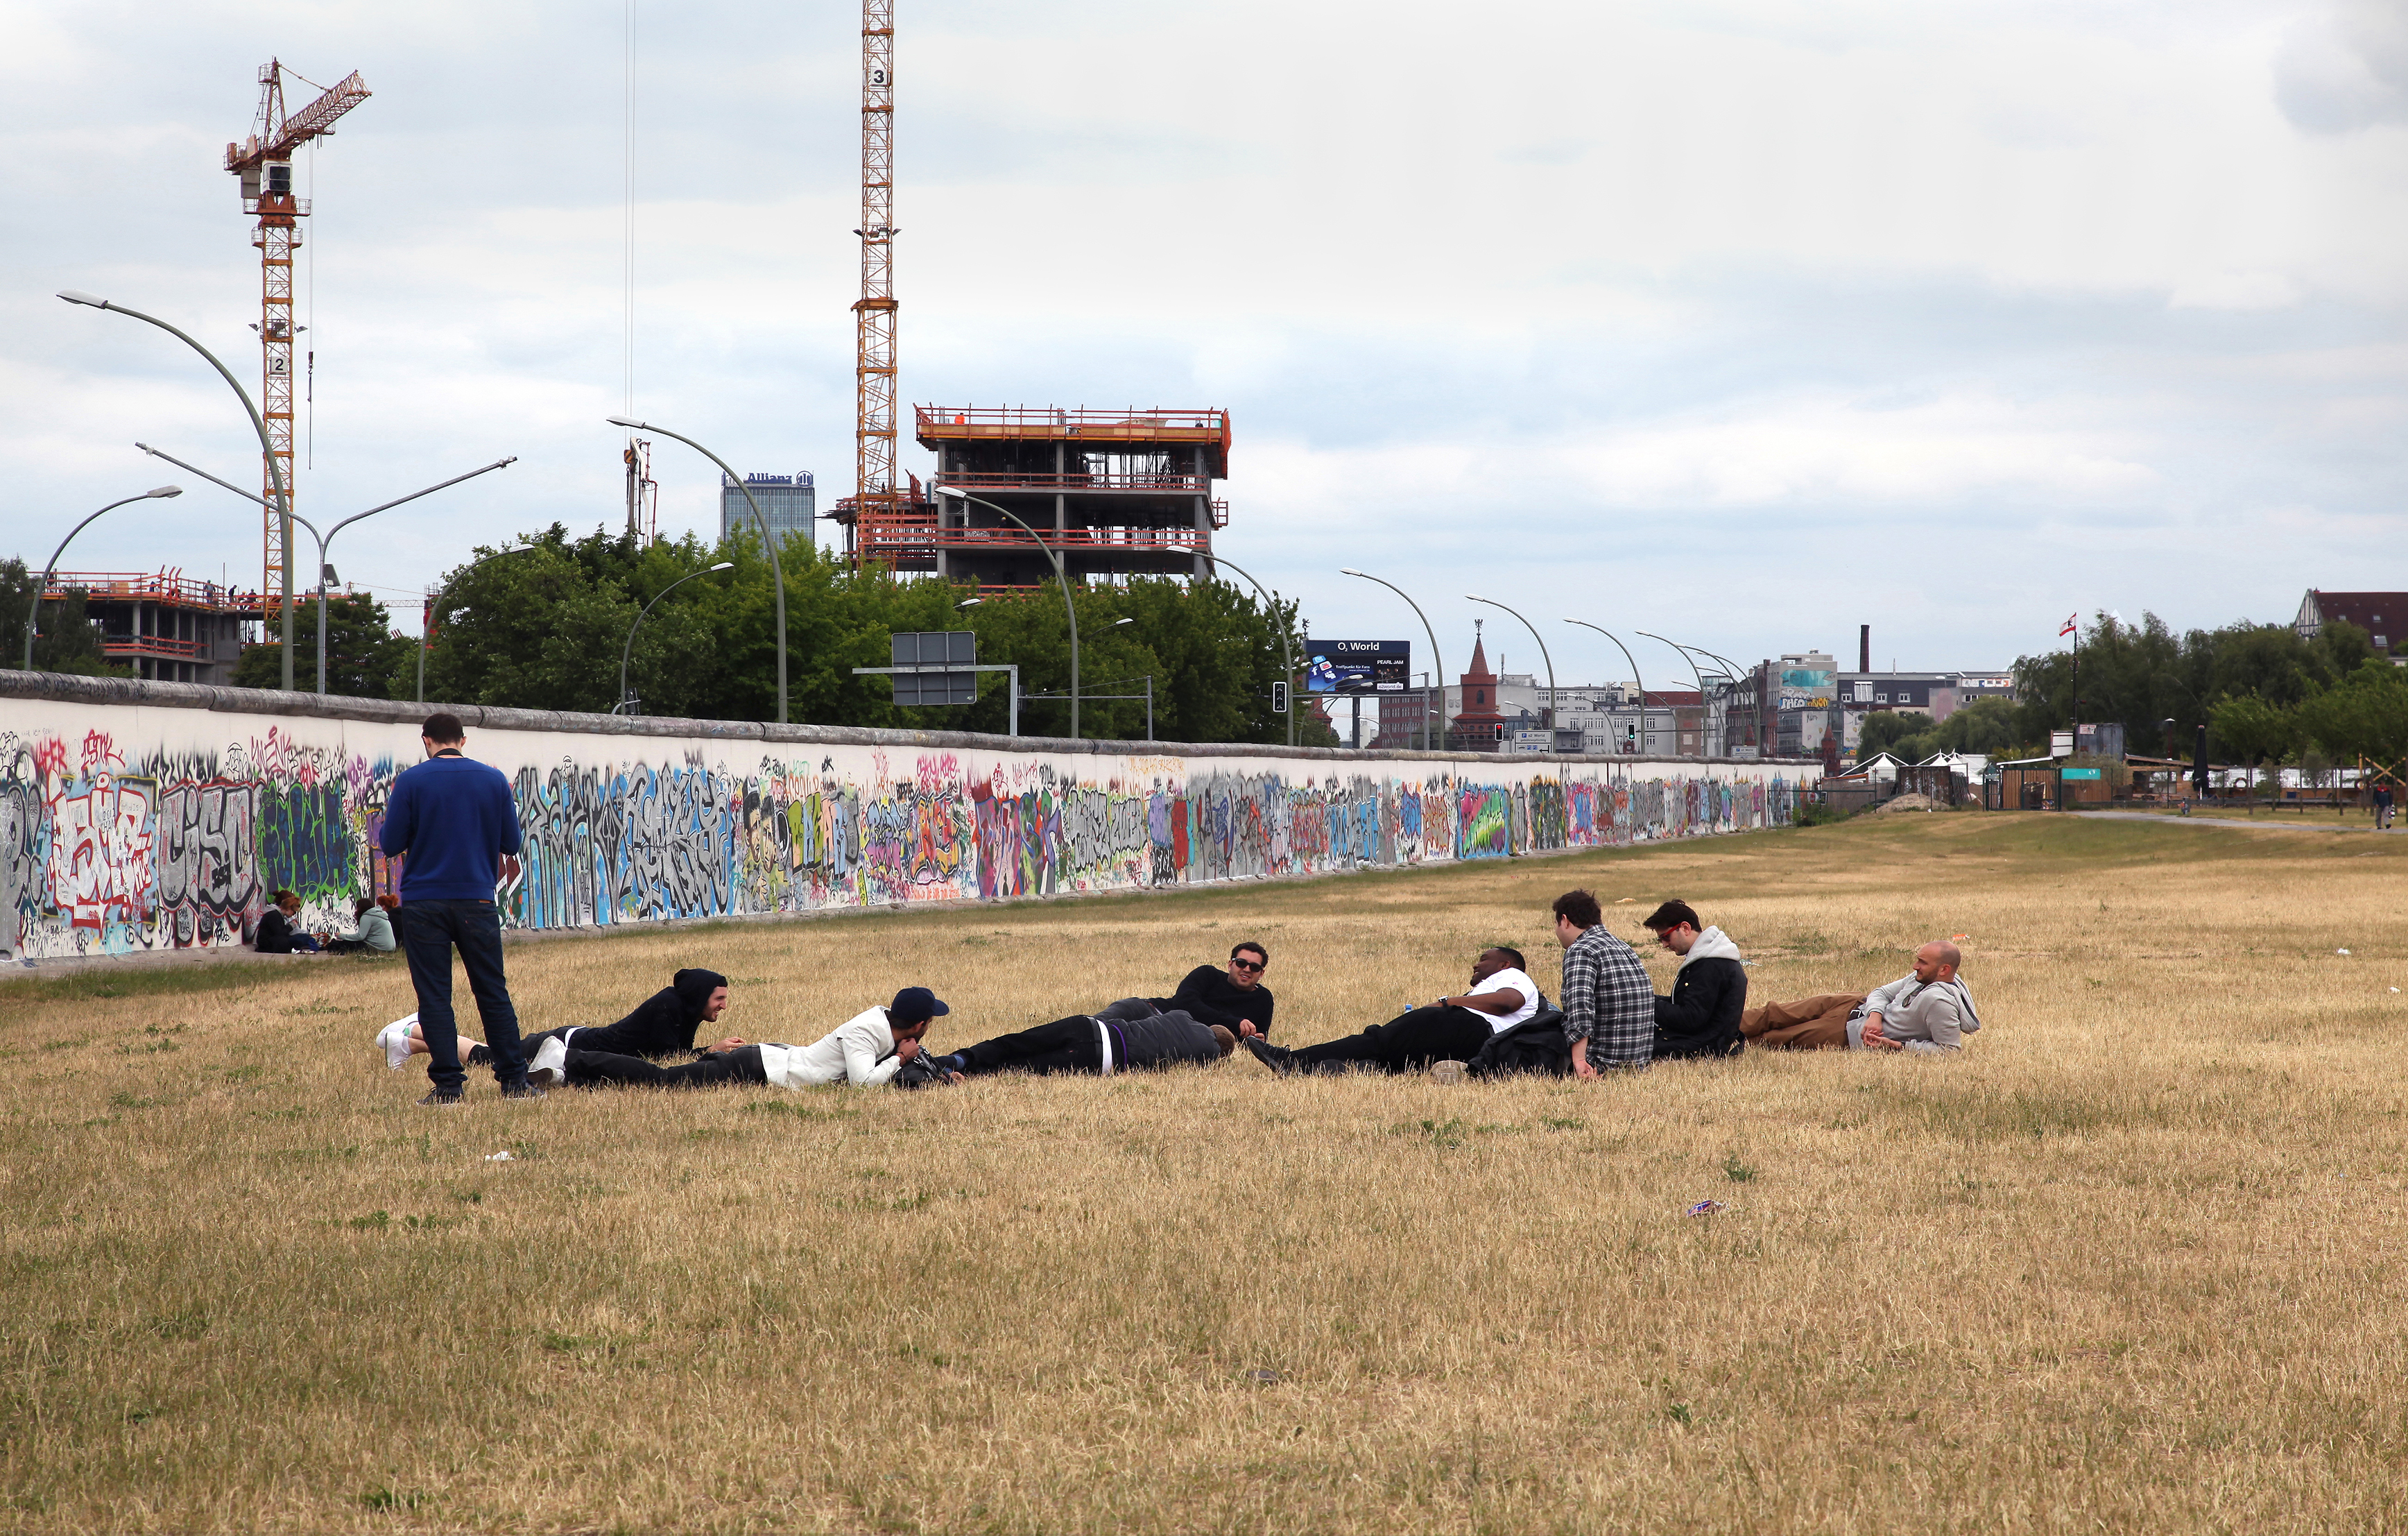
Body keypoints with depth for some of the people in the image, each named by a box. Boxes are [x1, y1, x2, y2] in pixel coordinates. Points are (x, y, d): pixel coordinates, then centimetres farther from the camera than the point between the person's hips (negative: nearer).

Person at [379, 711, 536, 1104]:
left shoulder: (411, 782, -5)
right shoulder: (493, 780, 2)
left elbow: (390, 846, -5)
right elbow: (511, 842, 7)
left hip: (423, 903, -2)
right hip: (477, 901, 2)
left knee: (434, 997, 2)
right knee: (493, 993, 10)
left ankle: (448, 1084, -2)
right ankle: (514, 1080, 9)